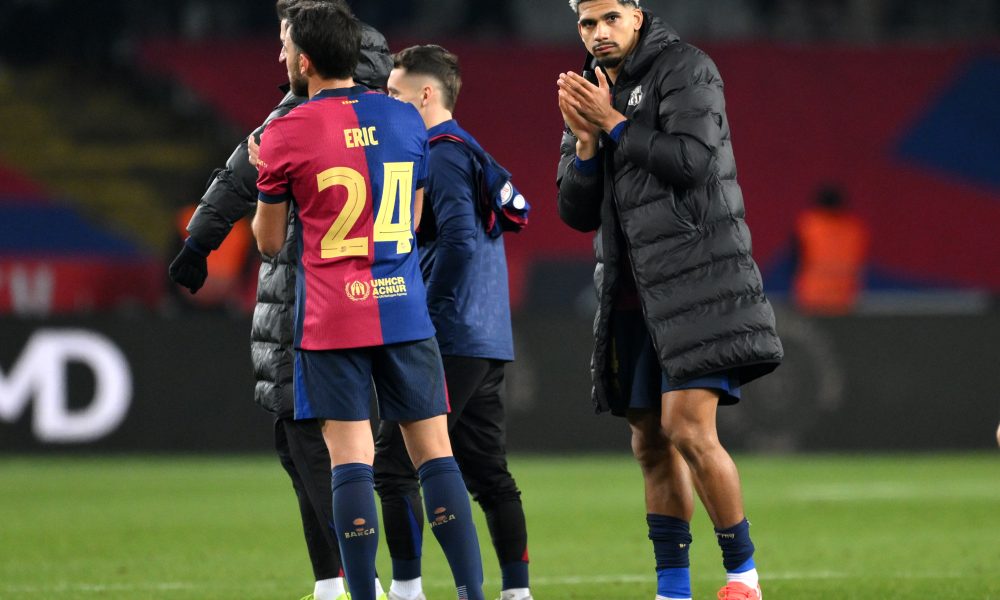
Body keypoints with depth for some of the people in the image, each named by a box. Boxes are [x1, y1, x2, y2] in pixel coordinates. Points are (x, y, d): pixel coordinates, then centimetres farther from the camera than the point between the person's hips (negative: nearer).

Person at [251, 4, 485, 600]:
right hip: (405, 308, 3)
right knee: (435, 449, 5)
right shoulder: (406, 120, 7)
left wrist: (267, 179, 23)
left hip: (332, 320, -3)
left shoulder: (287, 134, -6)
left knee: (351, 458, -3)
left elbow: (270, 242, 4)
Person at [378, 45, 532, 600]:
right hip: (488, 342, 10)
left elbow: (459, 240, -21)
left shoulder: (442, 155, -11)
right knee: (488, 473, 10)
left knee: (393, 462, -6)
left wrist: (426, 315, -15)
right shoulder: (471, 154, 18)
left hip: (450, 341, -10)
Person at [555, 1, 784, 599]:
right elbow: (577, 213, 13)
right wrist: (586, 143, -3)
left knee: (687, 427, -16)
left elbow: (690, 160, -17)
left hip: (695, 276, -7)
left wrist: (613, 123, -10)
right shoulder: (593, 95, 16)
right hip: (634, 292, 7)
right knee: (652, 443, 7)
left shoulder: (685, 68, -4)